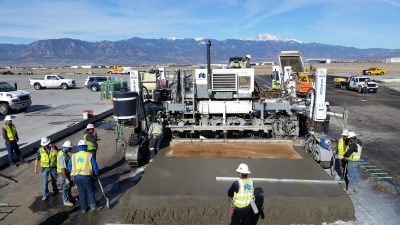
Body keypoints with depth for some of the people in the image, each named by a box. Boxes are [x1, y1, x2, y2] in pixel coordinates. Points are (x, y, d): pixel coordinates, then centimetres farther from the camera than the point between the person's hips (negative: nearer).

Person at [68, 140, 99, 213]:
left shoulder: (73, 156, 6)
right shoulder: (89, 155, -5)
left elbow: (69, 167, 11)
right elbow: (95, 166, -4)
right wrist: (96, 175, 10)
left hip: (76, 177, 3)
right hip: (87, 177, -3)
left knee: (82, 193, 16)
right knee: (90, 191, 15)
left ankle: (83, 208, 23)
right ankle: (93, 205, 11)